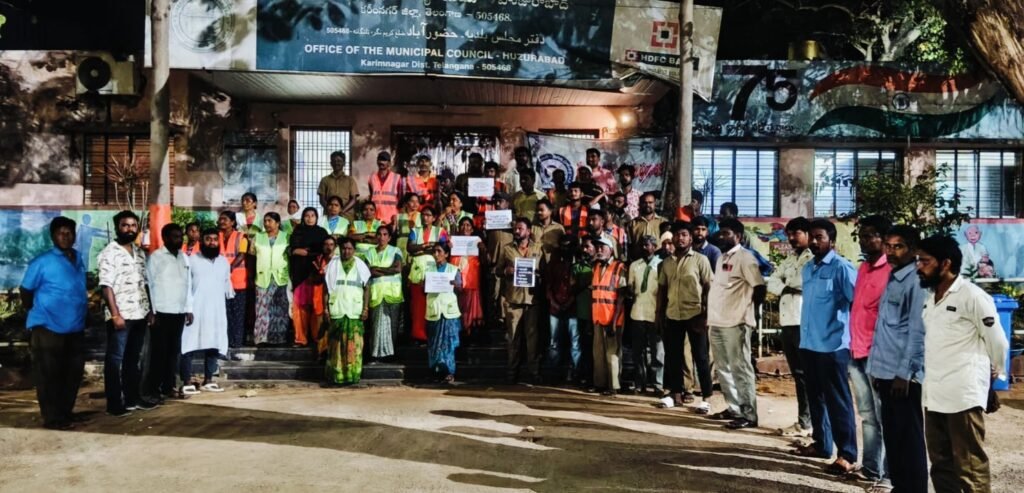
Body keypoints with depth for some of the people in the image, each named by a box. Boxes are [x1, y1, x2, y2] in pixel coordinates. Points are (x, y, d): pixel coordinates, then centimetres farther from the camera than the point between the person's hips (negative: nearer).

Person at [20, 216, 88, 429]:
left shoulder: (79, 259, 10)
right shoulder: (42, 261, -8)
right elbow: (26, 290, -2)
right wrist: (35, 312, 2)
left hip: (75, 327, 6)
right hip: (49, 327, -6)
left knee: (73, 373, 12)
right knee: (49, 375, 0)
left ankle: (65, 413, 25)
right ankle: (53, 418, 6)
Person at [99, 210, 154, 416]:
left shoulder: (140, 253, 13)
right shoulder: (109, 253, -9)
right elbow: (106, 286, -14)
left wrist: (150, 310, 12)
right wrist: (115, 314, -19)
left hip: (139, 314, 7)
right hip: (121, 315, -7)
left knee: (133, 359, 14)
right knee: (115, 359, 0)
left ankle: (133, 397, 22)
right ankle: (114, 403, 5)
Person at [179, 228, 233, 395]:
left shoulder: (224, 262, 11)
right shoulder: (192, 261, -3)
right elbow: (187, 287, -6)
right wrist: (188, 309, -12)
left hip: (217, 312, 5)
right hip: (196, 311, -5)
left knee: (214, 346, 8)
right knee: (190, 346, -5)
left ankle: (208, 381, 17)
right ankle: (187, 383, -2)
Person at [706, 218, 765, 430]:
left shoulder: (745, 258, -8)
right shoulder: (721, 258, 18)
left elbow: (759, 287, -12)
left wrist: (751, 313, -6)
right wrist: (709, 314, 17)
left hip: (736, 323, -9)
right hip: (716, 322, 9)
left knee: (740, 369, -6)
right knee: (723, 368, 13)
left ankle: (749, 414, -1)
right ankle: (734, 408, 23)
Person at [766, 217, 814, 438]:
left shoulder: (813, 258, -5)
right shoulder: (789, 259, 21)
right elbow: (772, 282, 13)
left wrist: (787, 286, -5)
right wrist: (787, 288, -6)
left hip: (804, 322, -8)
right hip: (787, 321, 8)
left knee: (805, 373, -3)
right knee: (797, 373, 11)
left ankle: (805, 423, 2)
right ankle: (804, 421, 18)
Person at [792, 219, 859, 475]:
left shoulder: (841, 267, -10)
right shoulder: (808, 268, 13)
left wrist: (853, 334, -10)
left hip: (832, 345, -7)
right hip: (808, 343, 7)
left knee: (838, 400, -2)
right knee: (815, 396, 16)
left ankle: (847, 455, 4)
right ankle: (821, 443, 29)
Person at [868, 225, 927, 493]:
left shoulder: (916, 281, -11)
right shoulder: (892, 280, 14)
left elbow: (918, 331, -16)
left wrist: (905, 373, -18)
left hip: (903, 374, -8)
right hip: (885, 371, 8)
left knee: (909, 437, 1)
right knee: (892, 434, 15)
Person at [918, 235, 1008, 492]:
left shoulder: (972, 296, -11)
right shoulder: (929, 297, 11)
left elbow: (997, 341, -6)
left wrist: (995, 374, 8)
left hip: (963, 394, -8)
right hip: (933, 394, 8)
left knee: (970, 466, 0)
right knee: (941, 464, 16)